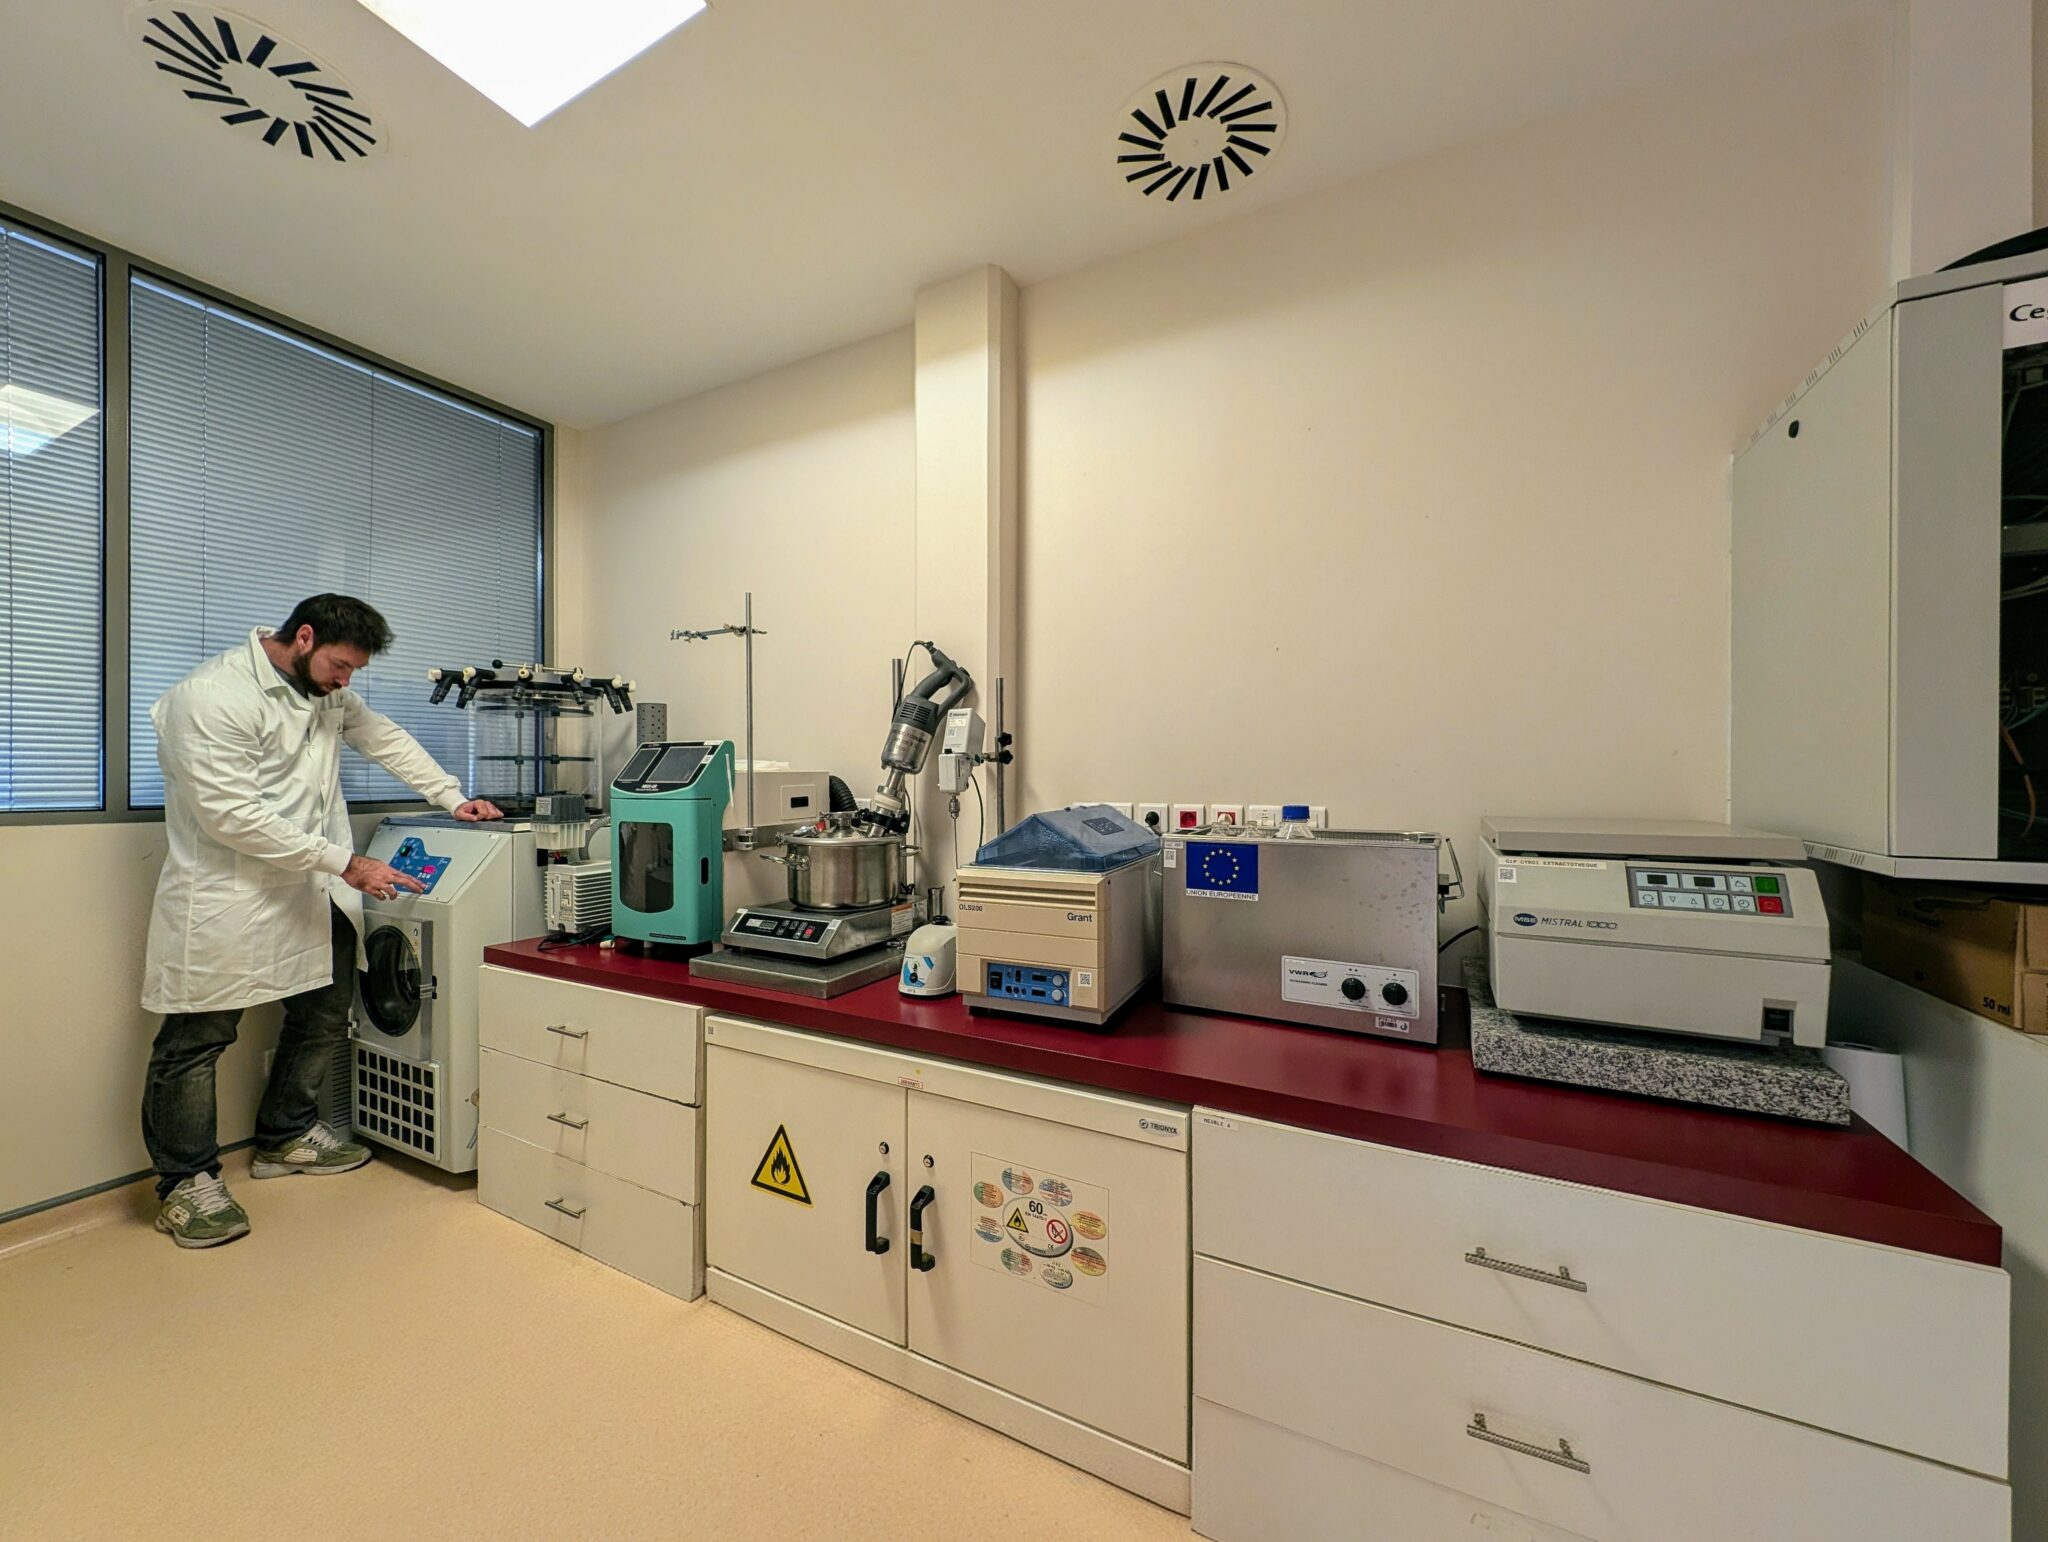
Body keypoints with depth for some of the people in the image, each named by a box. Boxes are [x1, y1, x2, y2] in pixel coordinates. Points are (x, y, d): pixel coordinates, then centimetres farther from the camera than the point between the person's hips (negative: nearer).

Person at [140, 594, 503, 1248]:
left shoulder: (326, 691, 4)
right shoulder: (213, 697, -20)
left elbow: (386, 738, 18)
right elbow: (233, 816, -23)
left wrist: (452, 798, 10)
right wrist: (345, 864, -24)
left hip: (311, 888, 8)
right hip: (226, 894, -8)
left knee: (324, 1012, 16)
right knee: (196, 1040, 5)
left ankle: (285, 1138, 35)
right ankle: (186, 1182, 23)